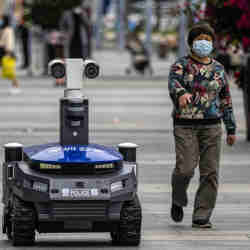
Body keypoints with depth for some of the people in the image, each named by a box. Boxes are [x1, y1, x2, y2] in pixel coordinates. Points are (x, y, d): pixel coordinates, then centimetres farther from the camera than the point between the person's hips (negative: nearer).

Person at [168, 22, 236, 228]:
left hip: (211, 126, 3)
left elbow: (226, 100, 19)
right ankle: (178, 200, 16)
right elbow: (174, 81, -18)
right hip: (185, 125, -3)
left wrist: (231, 129, 16)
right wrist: (181, 93, -42)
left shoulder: (218, 69, 14)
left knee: (210, 172, -3)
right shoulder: (182, 65, 3)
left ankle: (201, 217, 4)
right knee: (186, 168, -14)